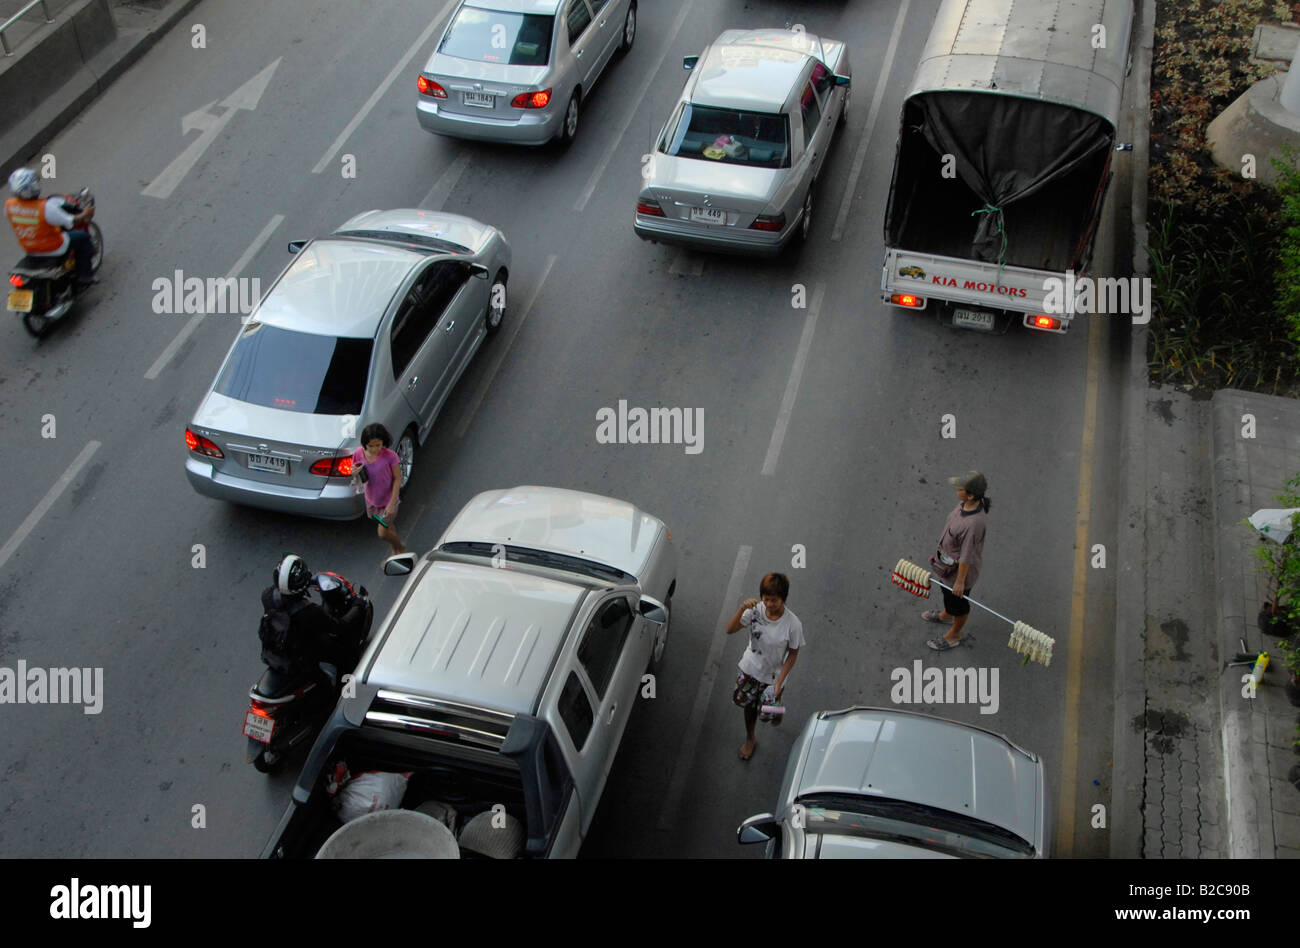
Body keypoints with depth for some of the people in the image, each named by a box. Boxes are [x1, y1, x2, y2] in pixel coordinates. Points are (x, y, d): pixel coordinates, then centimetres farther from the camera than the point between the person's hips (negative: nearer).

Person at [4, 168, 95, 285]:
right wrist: (85, 215, 0)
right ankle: (85, 275, 23)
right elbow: (71, 222, -21)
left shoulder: (9, 205, -15)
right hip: (53, 248, -7)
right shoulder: (46, 207, -33)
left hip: (28, 248, 7)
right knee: (83, 236, 15)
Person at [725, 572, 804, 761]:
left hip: (773, 675, -3)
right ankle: (750, 739, 48)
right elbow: (730, 630, -21)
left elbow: (793, 654, -15)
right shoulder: (755, 611, -21)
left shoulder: (793, 624, -28)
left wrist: (779, 682, -18)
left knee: (768, 713, 11)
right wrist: (742, 609, -37)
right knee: (749, 704, 20)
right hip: (751, 668, 3)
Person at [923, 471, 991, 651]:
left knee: (958, 601, 19)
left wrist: (960, 581, -17)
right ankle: (946, 615, 65)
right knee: (946, 590, 35)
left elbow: (967, 556, -29)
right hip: (948, 558, 8)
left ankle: (954, 636, 45)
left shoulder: (974, 523, -42)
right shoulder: (964, 504, -15)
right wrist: (941, 549, 20)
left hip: (961, 567, -8)